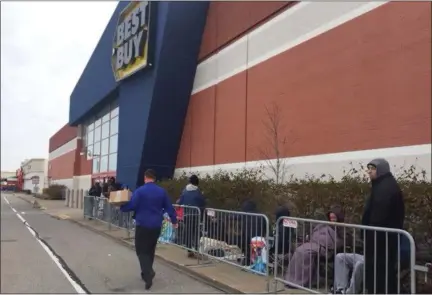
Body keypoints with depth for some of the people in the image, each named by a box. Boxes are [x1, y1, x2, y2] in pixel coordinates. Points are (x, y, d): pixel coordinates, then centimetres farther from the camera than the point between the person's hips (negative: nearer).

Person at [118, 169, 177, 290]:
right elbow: (169, 207, 7)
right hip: (156, 226, 5)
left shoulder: (139, 191, -10)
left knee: (141, 250, 1)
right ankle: (146, 273, 28)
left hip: (143, 225, -4)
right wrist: (174, 221, 19)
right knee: (150, 249, 19)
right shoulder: (162, 191, 3)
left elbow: (132, 206, -14)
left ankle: (148, 273, -16)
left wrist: (121, 207, 5)